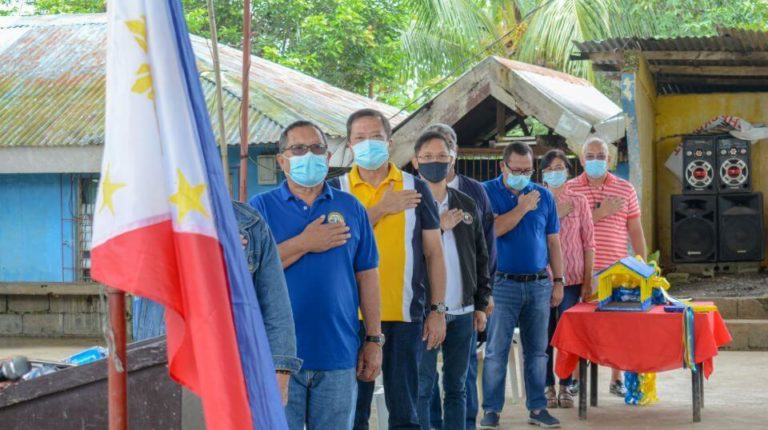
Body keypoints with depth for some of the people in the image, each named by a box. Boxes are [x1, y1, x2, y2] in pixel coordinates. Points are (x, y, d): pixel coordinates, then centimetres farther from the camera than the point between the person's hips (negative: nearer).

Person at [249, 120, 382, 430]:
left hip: (339, 355, 2)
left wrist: (374, 339, 5)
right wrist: (304, 244, -11)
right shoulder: (261, 206, 4)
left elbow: (366, 275, 10)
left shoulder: (351, 208, 10)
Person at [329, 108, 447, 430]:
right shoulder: (336, 190, 6)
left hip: (405, 314, 0)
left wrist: (438, 309, 2)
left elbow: (433, 252, 7)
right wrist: (381, 209, -11)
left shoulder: (415, 189, 7)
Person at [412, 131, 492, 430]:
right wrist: (437, 228, -15)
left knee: (457, 386, 10)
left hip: (462, 311, 5)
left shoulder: (467, 205, 11)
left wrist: (481, 304, 10)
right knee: (422, 387, -2)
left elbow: (481, 258, 14)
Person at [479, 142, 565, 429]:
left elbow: (553, 241, 11)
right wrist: (522, 208, -13)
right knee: (496, 351, -3)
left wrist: (558, 281, 7)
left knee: (537, 351, 8)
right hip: (504, 284, -3)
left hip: (539, 284, 3)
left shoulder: (544, 196, 8)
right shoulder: (488, 192, -1)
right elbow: (493, 229, -16)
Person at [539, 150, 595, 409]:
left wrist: (588, 281, 0)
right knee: (545, 334, 2)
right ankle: (548, 387, 11)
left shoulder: (579, 203, 5)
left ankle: (565, 387, 13)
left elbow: (589, 243, 4)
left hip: (572, 278, 0)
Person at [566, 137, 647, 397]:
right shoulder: (569, 189, 4)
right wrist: (600, 213, -14)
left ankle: (617, 379, 14)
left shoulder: (625, 189, 8)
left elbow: (635, 231, 9)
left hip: (616, 269, 1)